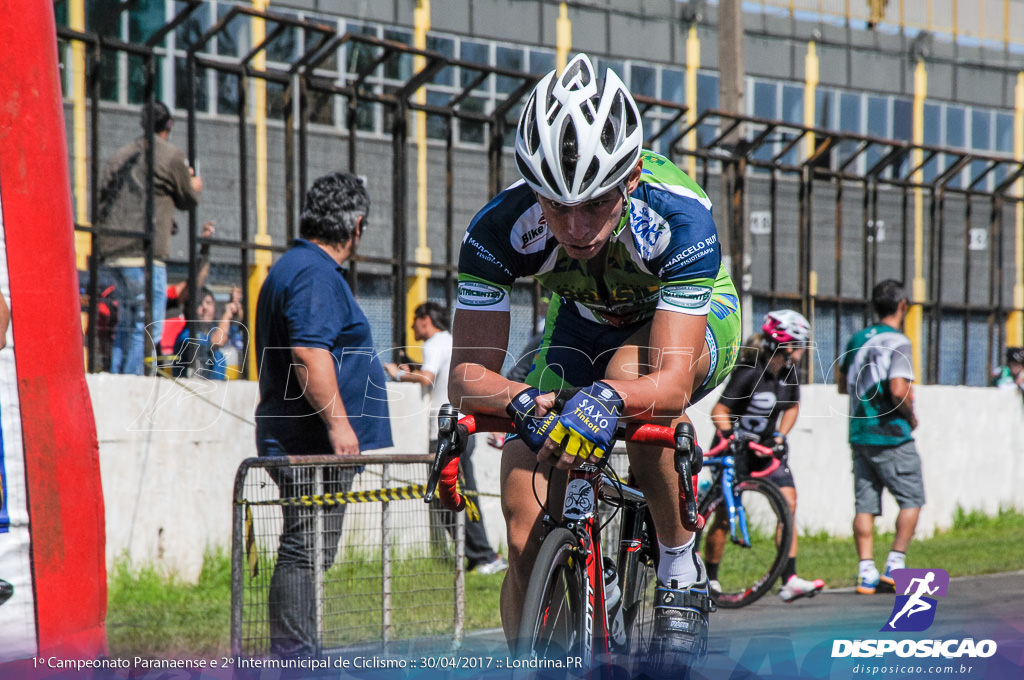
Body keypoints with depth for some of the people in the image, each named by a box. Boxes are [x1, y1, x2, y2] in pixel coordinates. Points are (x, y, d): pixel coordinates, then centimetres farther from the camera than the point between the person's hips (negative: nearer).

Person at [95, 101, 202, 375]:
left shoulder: (119, 155, 17)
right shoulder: (171, 156, -2)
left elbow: (102, 199, 17)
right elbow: (189, 199, 11)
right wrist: (195, 185, 33)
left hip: (112, 252, 7)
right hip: (145, 252, -7)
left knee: (126, 324, 16)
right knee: (148, 326, -7)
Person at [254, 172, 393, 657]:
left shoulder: (289, 267, 21)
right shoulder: (316, 274, -13)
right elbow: (308, 352, -25)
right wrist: (338, 420, -24)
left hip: (296, 442, 11)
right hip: (313, 443, -11)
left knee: (306, 554, 14)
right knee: (305, 553, -10)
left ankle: (300, 658, 19)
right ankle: (294, 659, -11)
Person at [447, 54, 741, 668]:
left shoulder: (678, 219, -38)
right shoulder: (501, 229, -32)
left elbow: (671, 383, -44)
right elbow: (468, 374, -30)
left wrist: (608, 399, -65)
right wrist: (522, 401, -52)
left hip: (697, 317, -2)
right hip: (586, 320, 3)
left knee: (632, 374, -38)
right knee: (526, 524, -14)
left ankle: (682, 570, -19)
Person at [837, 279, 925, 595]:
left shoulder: (857, 340, 8)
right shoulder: (898, 343, -13)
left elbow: (842, 385, 17)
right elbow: (898, 390, -23)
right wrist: (911, 415, -6)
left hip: (859, 435, 6)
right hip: (891, 436, -6)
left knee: (865, 504, 6)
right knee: (912, 499, 7)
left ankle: (866, 572, 2)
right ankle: (895, 564, 1)